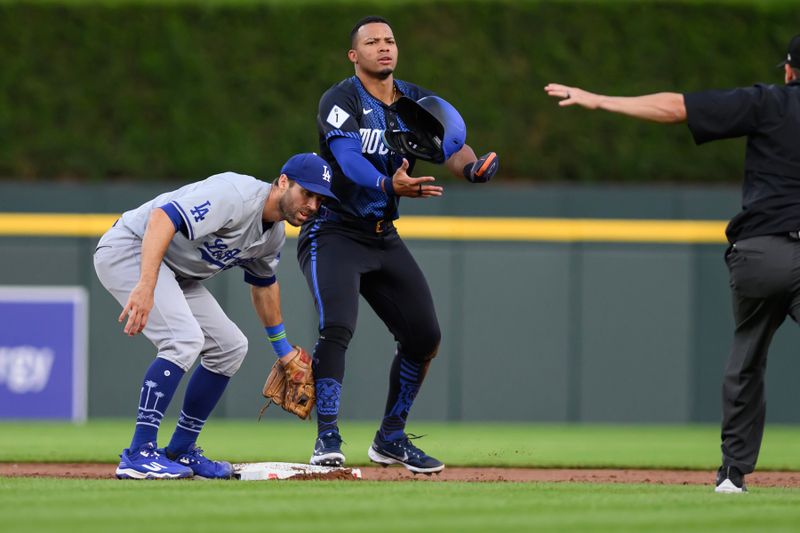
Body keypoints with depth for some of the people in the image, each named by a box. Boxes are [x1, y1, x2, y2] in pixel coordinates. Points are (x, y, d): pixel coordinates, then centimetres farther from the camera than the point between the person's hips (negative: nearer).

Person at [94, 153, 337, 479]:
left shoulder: (274, 235, 4)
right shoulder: (238, 195, -27)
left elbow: (263, 283, 25)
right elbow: (162, 217, -38)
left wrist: (283, 349, 31)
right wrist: (145, 286, -48)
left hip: (175, 273, 10)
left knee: (230, 346, 9)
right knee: (185, 338, -27)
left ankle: (180, 451, 17)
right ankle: (139, 454, -25)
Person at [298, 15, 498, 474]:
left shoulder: (416, 102, 6)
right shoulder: (341, 101, -13)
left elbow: (452, 147, -6)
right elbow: (349, 160, -30)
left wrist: (471, 166, -31)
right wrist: (390, 186, -49)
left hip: (384, 238, 7)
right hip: (333, 233, -7)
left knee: (425, 336, 5)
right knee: (337, 328, -25)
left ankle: (391, 438, 19)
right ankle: (328, 439, -23)